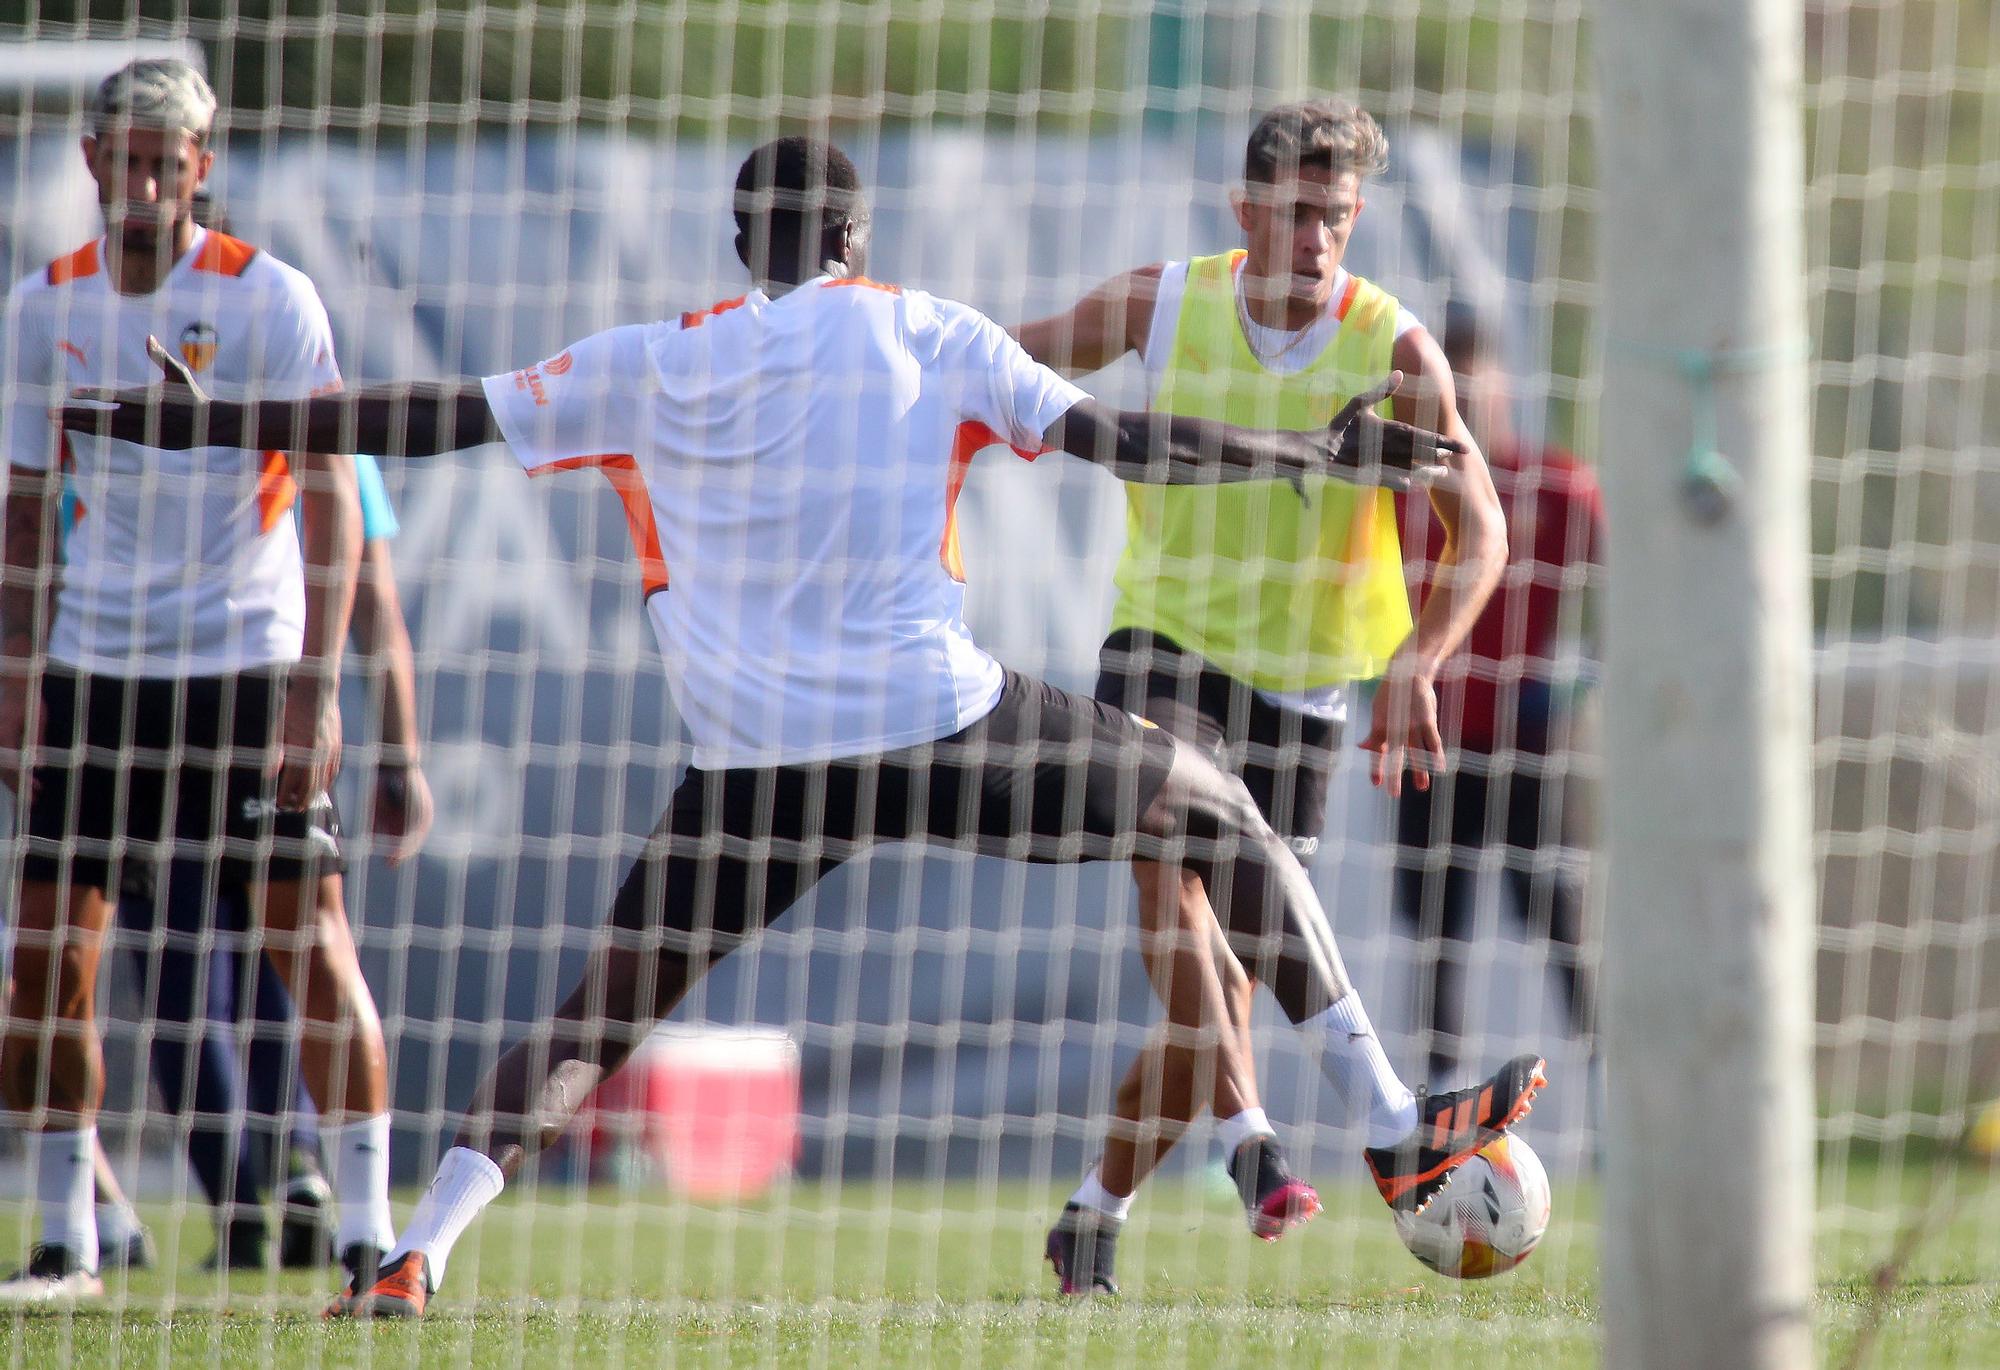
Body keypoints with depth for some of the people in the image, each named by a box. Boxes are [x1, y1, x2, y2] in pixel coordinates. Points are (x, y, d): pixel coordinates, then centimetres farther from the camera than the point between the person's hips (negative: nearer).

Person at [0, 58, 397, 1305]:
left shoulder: (269, 299, -7)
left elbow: (329, 499, -8)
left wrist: (316, 687, -16)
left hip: (249, 663, -3)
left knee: (310, 939, -7)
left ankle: (369, 1228, -1)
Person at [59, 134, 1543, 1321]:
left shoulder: (653, 366, 8)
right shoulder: (925, 334, 5)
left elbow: (420, 418, 9)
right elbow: (1123, 442, 2)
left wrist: (186, 417, 17)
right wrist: (1318, 452, 13)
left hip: (758, 770, 1)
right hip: (946, 727, -1)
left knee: (603, 1012, 10)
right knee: (1220, 816, 17)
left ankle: (424, 1247, -11)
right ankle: (1395, 1124, 14)